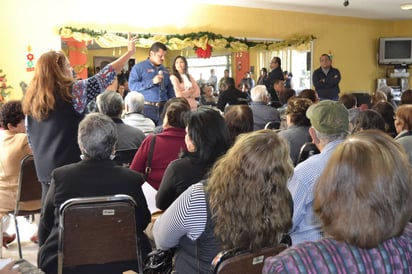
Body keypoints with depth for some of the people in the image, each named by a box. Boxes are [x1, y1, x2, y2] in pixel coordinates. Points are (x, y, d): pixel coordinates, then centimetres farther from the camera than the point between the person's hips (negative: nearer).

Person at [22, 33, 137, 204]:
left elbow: (31, 138, 13)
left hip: (44, 170, 6)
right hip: (70, 169, -6)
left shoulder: (31, 99, 6)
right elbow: (104, 76, -7)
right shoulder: (72, 91, -12)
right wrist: (130, 52, 3)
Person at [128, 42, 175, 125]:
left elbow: (170, 89, 23)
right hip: (146, 108, -5)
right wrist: (152, 82, -16)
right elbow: (132, 86, -12)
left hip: (163, 108, 5)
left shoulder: (164, 70, 18)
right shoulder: (139, 67, 0)